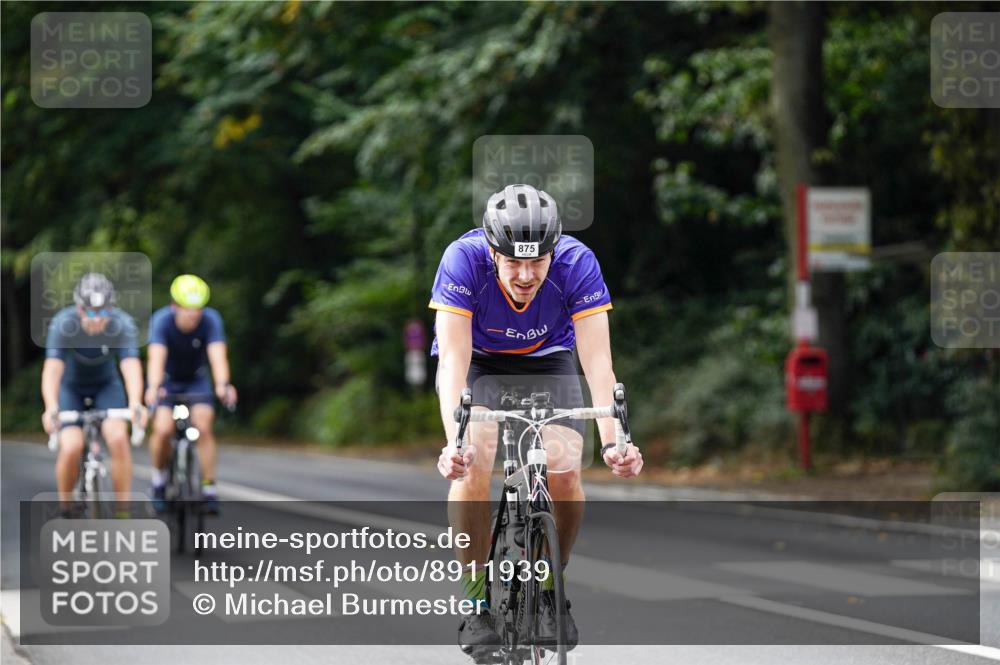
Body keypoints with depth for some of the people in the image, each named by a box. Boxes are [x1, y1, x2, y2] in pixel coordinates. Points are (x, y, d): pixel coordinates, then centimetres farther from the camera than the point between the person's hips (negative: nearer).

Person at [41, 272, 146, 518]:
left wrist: (135, 404, -57)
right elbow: (52, 369, -38)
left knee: (118, 437, -25)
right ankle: (66, 511, 4)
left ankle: (123, 512, -13)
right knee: (71, 448, -21)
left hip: (106, 385, 1)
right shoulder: (63, 324, -30)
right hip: (70, 387, -1)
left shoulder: (123, 324, -28)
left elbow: (131, 366, -38)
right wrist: (51, 408, -55)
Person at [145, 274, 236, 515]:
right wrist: (154, 388, -60)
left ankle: (209, 490, -10)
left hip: (197, 379, 1)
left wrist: (222, 385, -57)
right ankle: (159, 479, 4)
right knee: (163, 429, -22)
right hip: (166, 380, -1)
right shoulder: (161, 320, -29)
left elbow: (217, 355, -39)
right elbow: (156, 356, -42)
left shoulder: (211, 320, -26)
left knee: (203, 427, -20)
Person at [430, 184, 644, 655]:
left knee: (564, 471, -21)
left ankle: (551, 589, 3)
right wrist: (453, 442, -52)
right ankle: (475, 600, -12)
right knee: (473, 463, -27)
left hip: (547, 359, 1)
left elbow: (598, 361, -33)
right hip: (478, 360, -1)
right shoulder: (464, 259, -33)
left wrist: (612, 442, -47)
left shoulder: (576, 262, -30)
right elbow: (453, 360, -38)